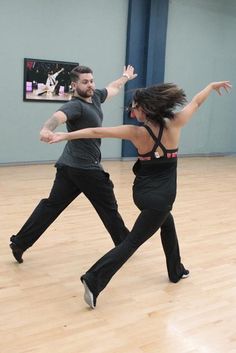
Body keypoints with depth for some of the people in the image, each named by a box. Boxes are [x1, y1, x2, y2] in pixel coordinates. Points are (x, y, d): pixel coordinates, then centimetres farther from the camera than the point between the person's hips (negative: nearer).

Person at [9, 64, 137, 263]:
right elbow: (59, 116, -38)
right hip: (87, 168, -9)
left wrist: (125, 77, 47)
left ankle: (19, 243, 10)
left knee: (52, 205, 8)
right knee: (108, 208, 8)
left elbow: (112, 88, 30)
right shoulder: (75, 106, -17)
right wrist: (47, 130, -59)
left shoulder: (95, 97, 11)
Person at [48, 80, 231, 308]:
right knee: (132, 241, -3)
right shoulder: (174, 123, -11)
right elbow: (196, 102, 6)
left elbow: (96, 132, -12)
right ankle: (93, 281, -13)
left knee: (167, 223, 30)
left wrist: (66, 135, -6)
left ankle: (176, 271, 42)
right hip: (160, 197, -4)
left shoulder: (137, 133, -10)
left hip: (142, 192, 4)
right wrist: (212, 85, 23)